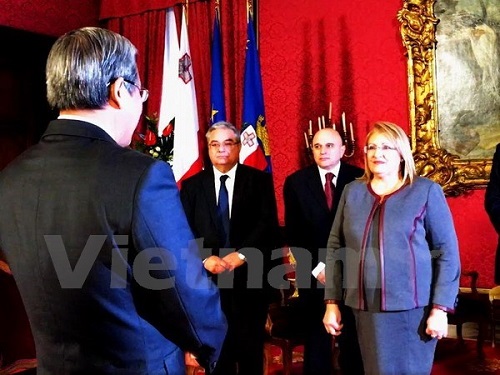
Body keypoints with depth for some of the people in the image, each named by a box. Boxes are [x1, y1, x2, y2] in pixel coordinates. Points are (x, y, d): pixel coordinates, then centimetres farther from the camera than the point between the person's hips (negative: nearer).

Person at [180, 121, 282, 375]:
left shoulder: (259, 180, 4)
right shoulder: (192, 185, 9)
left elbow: (268, 224, -6)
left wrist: (241, 255, -17)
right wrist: (206, 258, -14)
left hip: (249, 276, -1)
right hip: (209, 277, 2)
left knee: (251, 347, 7)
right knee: (216, 347, 10)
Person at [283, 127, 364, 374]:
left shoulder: (359, 179, -2)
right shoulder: (295, 182, 1)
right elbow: (293, 233, -1)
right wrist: (317, 267, -9)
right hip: (313, 273, 1)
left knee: (352, 340, 6)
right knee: (316, 339, 9)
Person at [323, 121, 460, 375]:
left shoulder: (426, 191, -2)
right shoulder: (352, 191, 7)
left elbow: (447, 252, -4)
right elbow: (335, 248, 8)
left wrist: (440, 308, -9)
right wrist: (332, 302, 5)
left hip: (412, 308, -3)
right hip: (366, 309, 3)